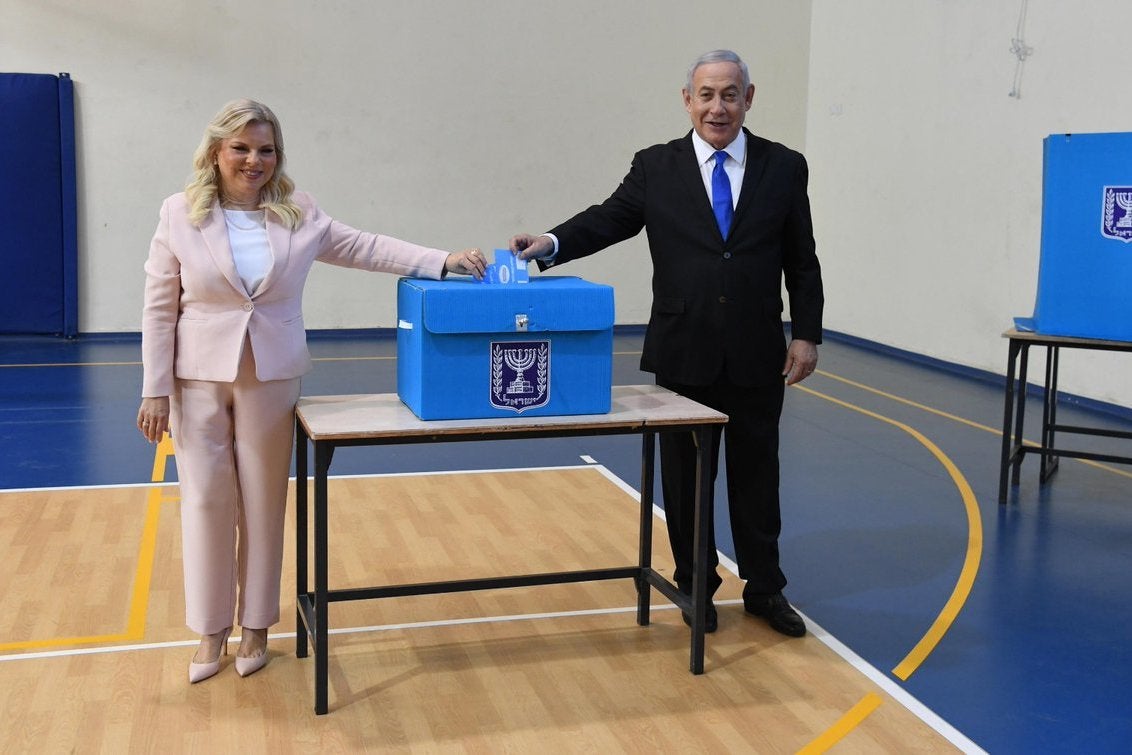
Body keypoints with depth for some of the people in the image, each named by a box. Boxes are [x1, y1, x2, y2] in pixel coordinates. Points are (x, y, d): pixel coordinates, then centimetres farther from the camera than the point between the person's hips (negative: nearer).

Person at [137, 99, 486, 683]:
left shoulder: (298, 214, 1)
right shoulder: (180, 214, -4)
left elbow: (365, 248, 1)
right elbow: (160, 309, -3)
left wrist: (443, 261, -10)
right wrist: (155, 390, -6)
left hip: (272, 378, 1)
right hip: (199, 378, -1)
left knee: (263, 503, 9)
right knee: (206, 501, 4)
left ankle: (255, 625, 24)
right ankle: (210, 629, 20)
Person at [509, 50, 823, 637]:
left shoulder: (784, 168, 3)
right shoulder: (656, 167, 2)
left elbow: (802, 262, 5)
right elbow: (608, 219, -3)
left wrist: (805, 335, 0)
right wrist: (551, 243, -21)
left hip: (757, 355, 0)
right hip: (683, 355, 0)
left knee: (757, 473, 10)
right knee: (685, 475, 10)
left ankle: (764, 588, 26)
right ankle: (696, 586, 27)